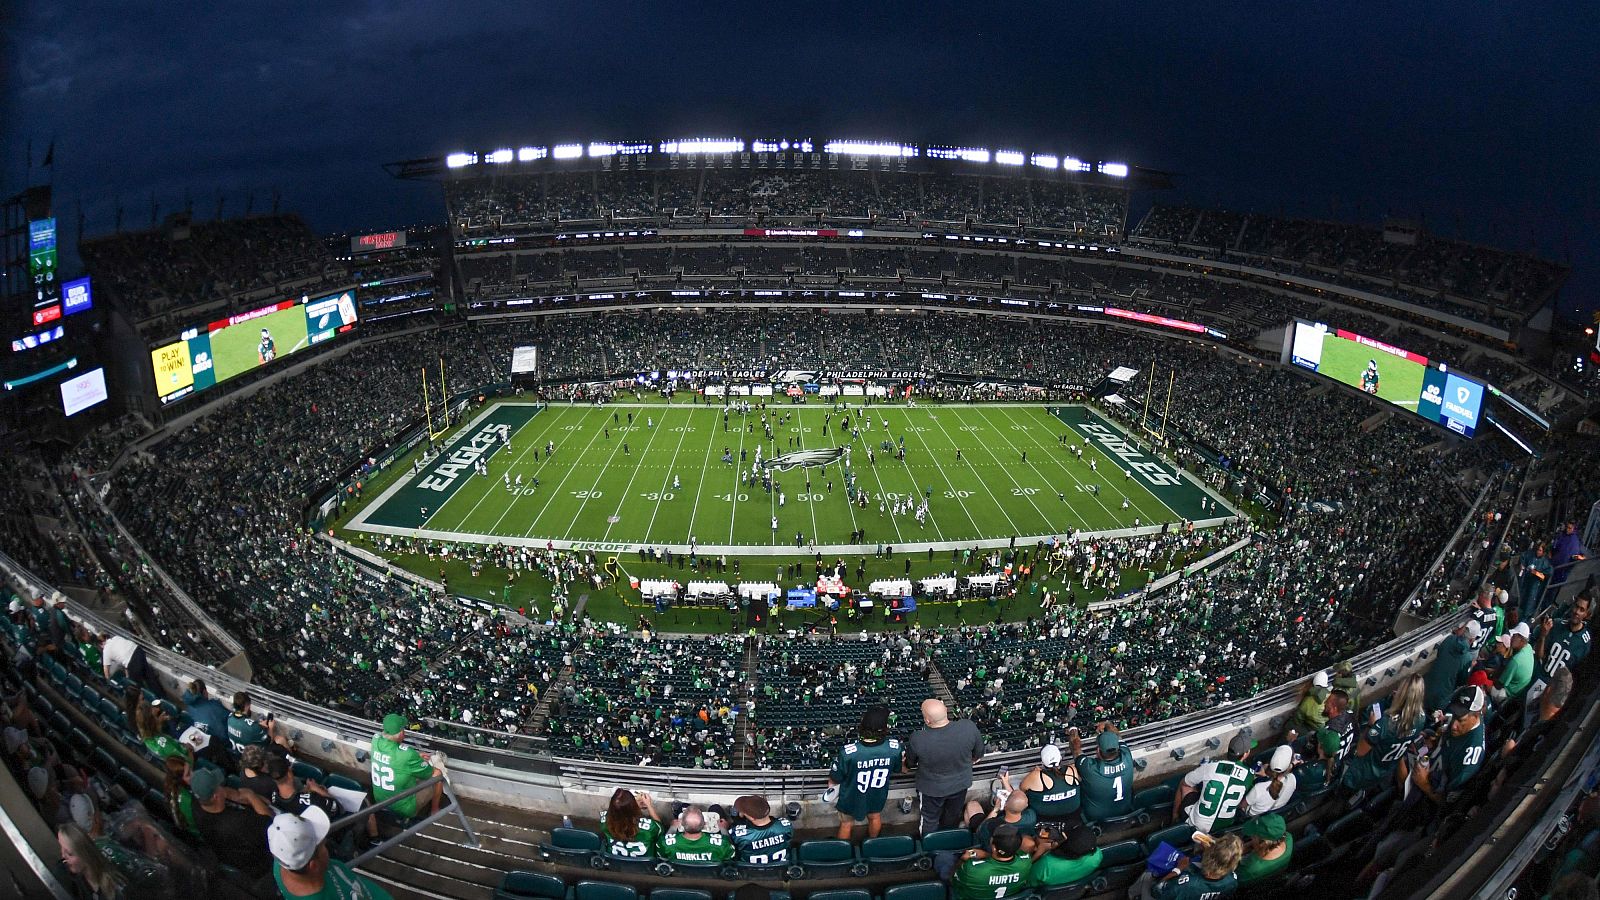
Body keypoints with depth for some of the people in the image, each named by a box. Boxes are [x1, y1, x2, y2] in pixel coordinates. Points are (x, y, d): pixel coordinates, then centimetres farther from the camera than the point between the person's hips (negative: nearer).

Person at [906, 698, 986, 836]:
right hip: (961, 783, 3)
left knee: (930, 820, 26)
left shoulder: (917, 739, -36)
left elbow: (910, 763, -12)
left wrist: (907, 766, 13)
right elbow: (979, 753, -9)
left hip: (932, 787, -3)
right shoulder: (969, 727, -32)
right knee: (952, 818, 30)